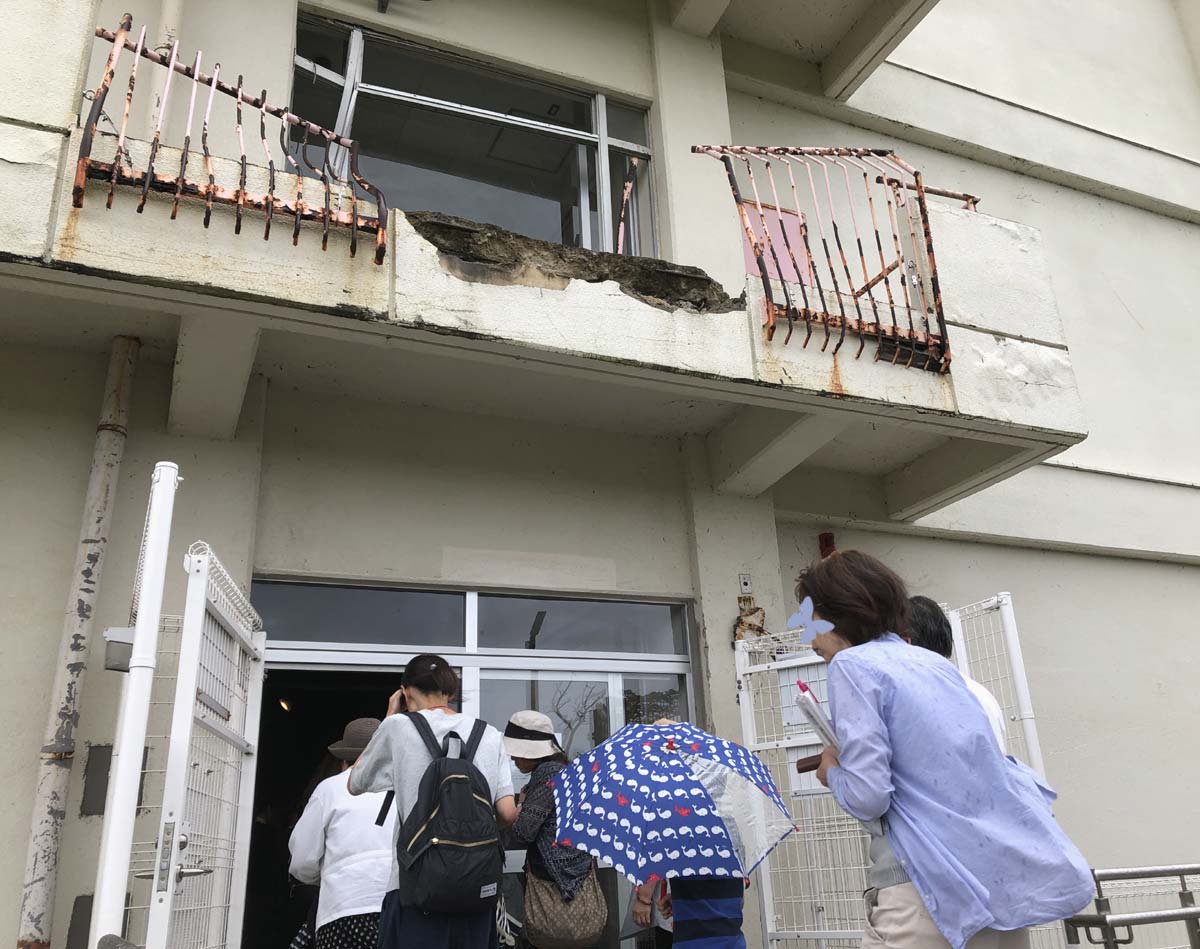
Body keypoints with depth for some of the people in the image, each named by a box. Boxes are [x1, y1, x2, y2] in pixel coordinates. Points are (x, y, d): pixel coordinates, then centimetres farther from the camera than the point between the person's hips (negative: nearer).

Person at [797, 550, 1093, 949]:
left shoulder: (852, 665, -9)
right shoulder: (933, 661, 15)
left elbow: (868, 796, -14)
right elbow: (988, 762, 18)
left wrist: (833, 772, 3)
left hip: (939, 888, -8)